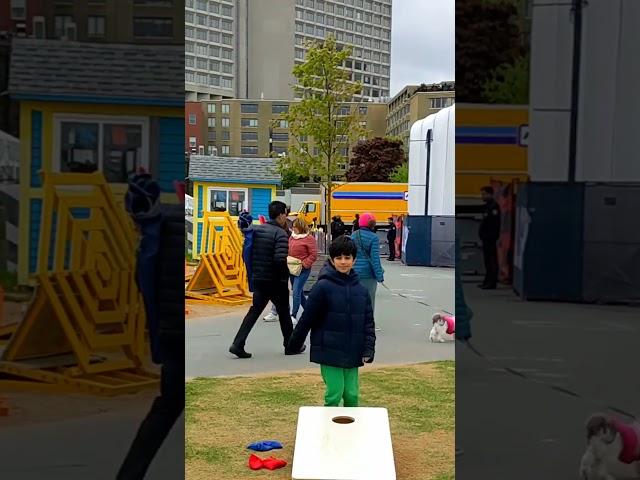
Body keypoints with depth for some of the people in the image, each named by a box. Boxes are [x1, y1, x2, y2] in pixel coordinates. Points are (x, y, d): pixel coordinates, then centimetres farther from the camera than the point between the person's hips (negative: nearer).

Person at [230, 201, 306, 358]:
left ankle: (238, 344, -3)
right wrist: (285, 275, -10)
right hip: (275, 281, -6)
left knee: (254, 310, 8)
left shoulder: (256, 229, 7)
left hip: (258, 279, 6)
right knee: (284, 312, 11)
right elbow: (280, 259, -25)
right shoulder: (280, 233, -15)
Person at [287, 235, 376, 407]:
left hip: (352, 353, 4)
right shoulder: (323, 287, -10)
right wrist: (294, 344, 0)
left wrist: (369, 349, -1)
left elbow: (368, 322, 8)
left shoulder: (361, 290, 4)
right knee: (334, 393, -4)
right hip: (330, 352, -4)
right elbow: (307, 318, -5)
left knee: (352, 394, 9)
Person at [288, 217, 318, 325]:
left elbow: (314, 255, -12)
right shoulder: (292, 237, 11)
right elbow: (288, 251, 20)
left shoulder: (309, 239, -10)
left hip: (303, 270, -8)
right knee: (299, 292, 15)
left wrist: (304, 264, -16)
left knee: (296, 292, -11)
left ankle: (294, 316, -4)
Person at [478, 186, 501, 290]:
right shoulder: (486, 206, 18)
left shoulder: (494, 206, -13)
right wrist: (481, 234, 16)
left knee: (492, 260, -7)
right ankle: (487, 281, 20)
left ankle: (492, 282, -5)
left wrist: (492, 236, -22)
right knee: (487, 260, 14)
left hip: (490, 238, -10)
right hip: (486, 238, 10)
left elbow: (495, 223, -19)